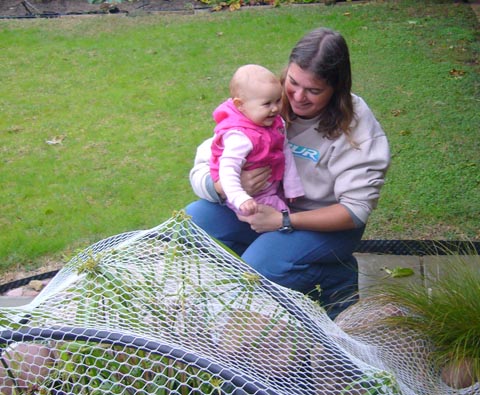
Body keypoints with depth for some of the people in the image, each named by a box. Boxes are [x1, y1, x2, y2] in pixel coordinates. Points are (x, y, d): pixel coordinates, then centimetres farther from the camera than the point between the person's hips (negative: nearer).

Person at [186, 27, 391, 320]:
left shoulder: (356, 126, -18)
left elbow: (356, 209, -20)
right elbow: (202, 169, -10)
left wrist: (283, 220, -28)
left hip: (326, 221, -4)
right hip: (264, 205, 5)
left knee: (259, 267, -30)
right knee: (190, 223, -16)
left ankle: (335, 276, -3)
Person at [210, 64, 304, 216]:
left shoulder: (275, 123, -4)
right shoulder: (240, 138, -33)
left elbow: (286, 152, 6)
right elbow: (227, 169, -39)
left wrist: (292, 186, 9)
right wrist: (241, 199, -52)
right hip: (254, 200, -8)